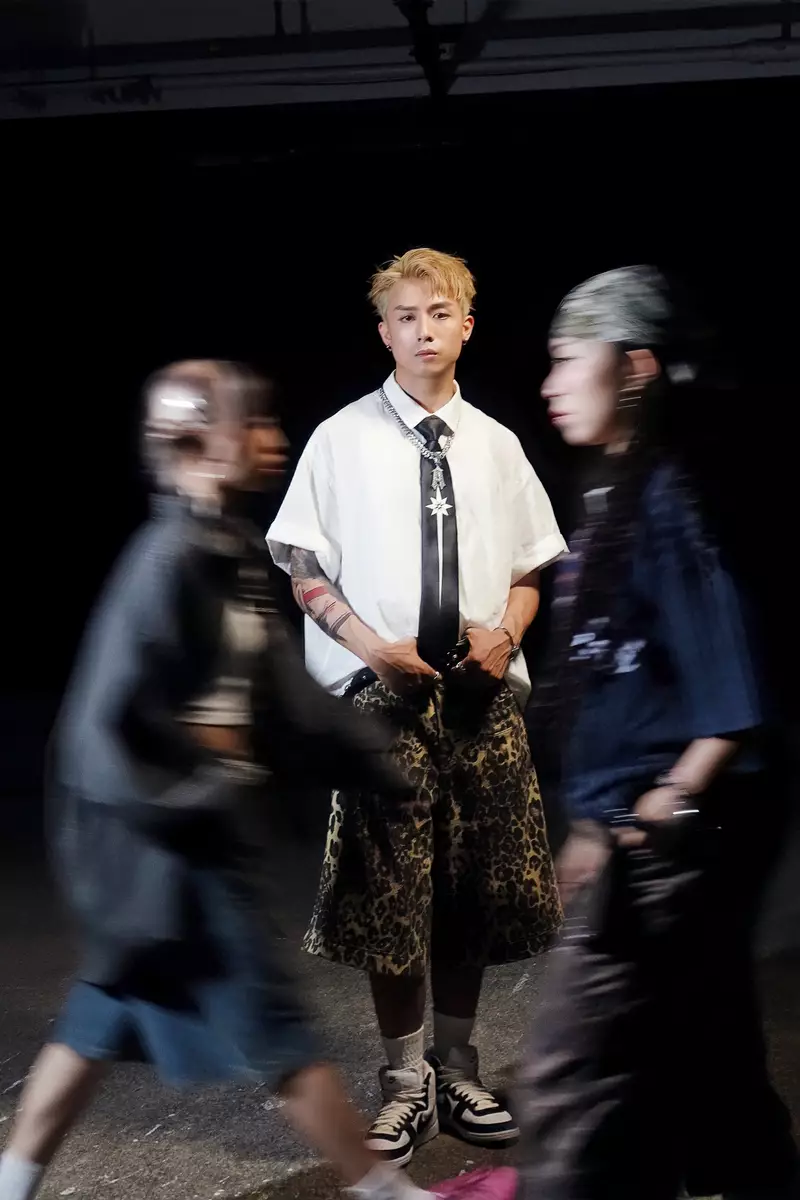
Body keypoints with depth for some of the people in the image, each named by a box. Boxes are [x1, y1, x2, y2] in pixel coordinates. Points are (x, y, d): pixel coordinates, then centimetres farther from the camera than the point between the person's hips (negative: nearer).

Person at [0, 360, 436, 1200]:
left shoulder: (232, 553, 10)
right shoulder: (168, 560, -20)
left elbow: (283, 694, 15)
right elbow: (109, 715, -23)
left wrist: (383, 764, 14)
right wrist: (200, 799, -18)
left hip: (207, 831, 10)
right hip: (173, 841, -10)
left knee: (104, 1021, 17)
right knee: (273, 1029, 3)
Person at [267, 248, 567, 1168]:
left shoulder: (496, 445, 7)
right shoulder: (342, 439, -1)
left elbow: (530, 567, 13)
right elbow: (300, 566, -1)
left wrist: (506, 632, -7)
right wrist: (374, 647, -12)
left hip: (482, 688, 3)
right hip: (381, 689, -3)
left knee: (476, 886, 9)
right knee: (389, 888, 1)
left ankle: (456, 1072, 27)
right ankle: (406, 1080, 18)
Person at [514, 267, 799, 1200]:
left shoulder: (671, 495, -16)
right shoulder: (621, 495, 11)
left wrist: (650, 820, -15)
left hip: (665, 851, -9)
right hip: (646, 846, 9)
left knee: (572, 1091, -1)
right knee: (707, 1080, 20)